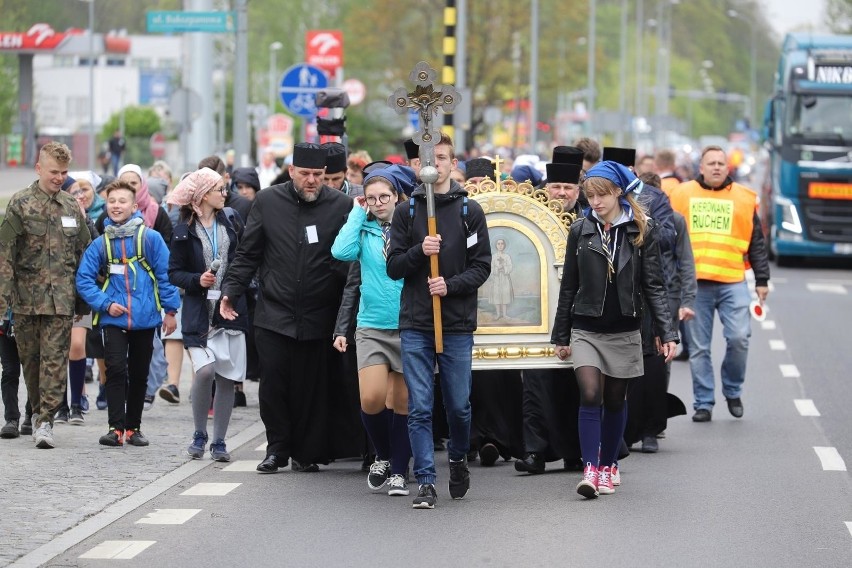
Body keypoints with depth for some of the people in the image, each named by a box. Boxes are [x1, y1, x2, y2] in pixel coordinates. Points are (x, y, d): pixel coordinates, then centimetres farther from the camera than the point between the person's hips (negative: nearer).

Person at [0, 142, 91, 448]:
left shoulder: (72, 207, 10)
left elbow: (85, 254, 15)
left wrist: (84, 299, 13)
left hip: (61, 298, 1)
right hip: (27, 296, -1)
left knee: (55, 360, -7)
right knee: (30, 359, 8)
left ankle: (45, 421, -8)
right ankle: (38, 410, 26)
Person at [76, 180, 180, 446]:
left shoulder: (150, 238, -2)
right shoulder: (100, 243, 3)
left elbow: (166, 274, 0)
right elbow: (84, 279, 3)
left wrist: (170, 310, -3)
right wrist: (105, 304, -9)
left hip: (145, 318, 0)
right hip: (114, 319, 0)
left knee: (139, 374, 9)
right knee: (116, 370, -12)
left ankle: (133, 427, 18)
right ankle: (116, 428, -12)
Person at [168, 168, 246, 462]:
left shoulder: (231, 221, 8)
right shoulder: (185, 231, 0)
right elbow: (174, 272, 2)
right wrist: (197, 280, -15)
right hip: (200, 313, -3)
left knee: (227, 377, 2)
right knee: (205, 370, -18)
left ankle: (219, 441, 12)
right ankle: (199, 434, 2)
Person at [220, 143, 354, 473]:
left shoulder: (341, 206, 1)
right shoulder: (267, 202, 5)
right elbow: (248, 253, 10)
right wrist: (231, 290, -1)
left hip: (318, 318, -1)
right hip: (274, 315, 1)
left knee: (312, 389, 3)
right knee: (272, 385, -2)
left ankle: (306, 453, 14)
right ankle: (277, 449, 12)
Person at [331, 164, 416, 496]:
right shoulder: (364, 230, 5)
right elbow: (341, 252, -13)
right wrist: (358, 213, -6)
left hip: (409, 327, 0)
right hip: (372, 327, 0)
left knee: (402, 403, 5)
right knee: (372, 399, -14)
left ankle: (399, 471, 18)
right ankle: (383, 456, 12)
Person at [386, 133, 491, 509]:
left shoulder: (470, 211, 4)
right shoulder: (406, 212, 6)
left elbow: (482, 266, 2)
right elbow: (393, 267, 3)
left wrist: (451, 285, -15)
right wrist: (420, 251, -16)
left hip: (458, 324, 0)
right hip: (415, 323, 0)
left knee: (458, 404, 7)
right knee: (420, 408, -4)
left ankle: (458, 459, 34)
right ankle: (426, 481, 0)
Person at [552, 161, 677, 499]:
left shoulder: (641, 232, -1)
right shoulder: (580, 231, 2)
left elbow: (653, 287, 0)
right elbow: (569, 287, 8)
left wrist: (666, 333, -8)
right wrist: (561, 336, 10)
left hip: (624, 331, 0)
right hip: (586, 330, 0)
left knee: (615, 401, 9)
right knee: (590, 395, -15)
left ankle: (607, 466, 22)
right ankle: (590, 470, -17)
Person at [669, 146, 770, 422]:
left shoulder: (744, 198, 9)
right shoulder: (682, 194, 8)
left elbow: (757, 243, 13)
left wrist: (762, 280, 10)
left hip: (732, 282, 0)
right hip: (693, 282, 0)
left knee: (739, 338, -11)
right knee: (699, 347, 3)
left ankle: (733, 391, 12)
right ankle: (703, 404, 11)